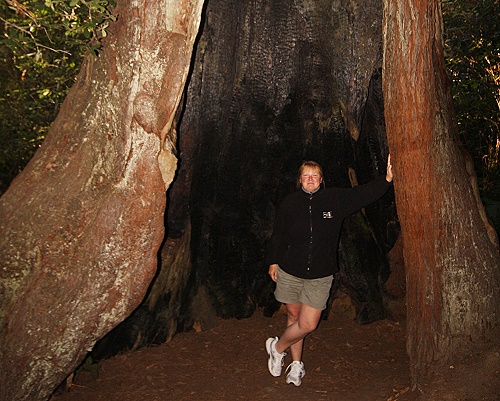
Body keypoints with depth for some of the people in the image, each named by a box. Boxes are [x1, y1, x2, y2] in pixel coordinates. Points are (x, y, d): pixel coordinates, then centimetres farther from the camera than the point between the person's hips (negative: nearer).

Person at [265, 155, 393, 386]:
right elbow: (278, 234, 6)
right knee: (293, 317, 13)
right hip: (289, 272, 0)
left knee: (308, 324, -3)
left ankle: (277, 346, 26)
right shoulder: (289, 203, -3)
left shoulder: (335, 199, -4)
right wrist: (273, 261, 9)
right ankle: (296, 364, 36)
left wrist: (387, 178, -21)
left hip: (320, 276, 0)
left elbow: (364, 194, -7)